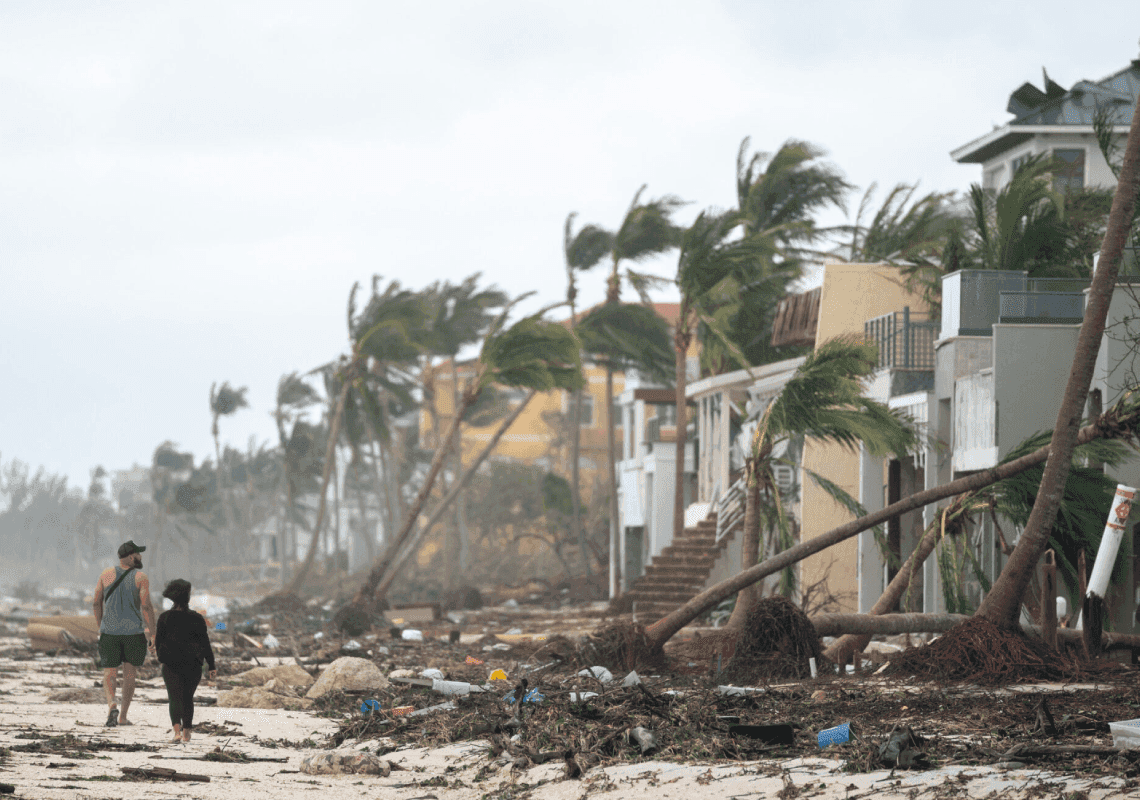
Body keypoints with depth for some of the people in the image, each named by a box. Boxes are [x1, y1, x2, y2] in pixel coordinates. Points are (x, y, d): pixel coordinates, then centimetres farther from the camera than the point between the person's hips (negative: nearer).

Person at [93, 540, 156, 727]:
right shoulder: (141, 577, -6)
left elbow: (97, 603, 6)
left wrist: (100, 627, 18)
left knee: (109, 673, 4)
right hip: (134, 631, -1)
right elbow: (146, 606, -13)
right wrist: (152, 633, -7)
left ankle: (111, 705, -24)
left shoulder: (106, 575, 3)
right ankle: (123, 716, 13)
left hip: (109, 632, 1)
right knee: (129, 673, 12)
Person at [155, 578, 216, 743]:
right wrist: (212, 666, 2)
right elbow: (205, 643, -2)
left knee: (175, 698, -4)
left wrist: (160, 655, 23)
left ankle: (177, 730, -24)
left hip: (171, 664, -1)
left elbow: (159, 640, 3)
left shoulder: (165, 618, -5)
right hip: (192, 666, 1)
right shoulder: (197, 619, -3)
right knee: (188, 698, 17)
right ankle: (186, 732, 23)